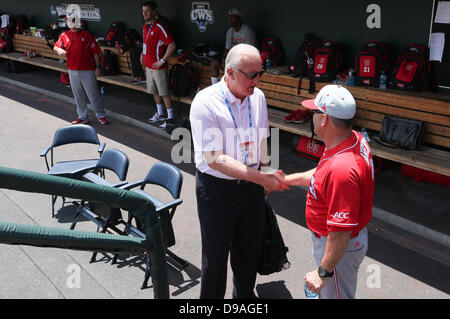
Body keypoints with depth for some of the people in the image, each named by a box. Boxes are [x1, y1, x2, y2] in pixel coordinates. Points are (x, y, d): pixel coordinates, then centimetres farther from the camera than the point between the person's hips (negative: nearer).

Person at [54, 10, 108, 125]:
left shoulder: (86, 35, -4)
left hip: (88, 71, -4)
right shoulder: (64, 35, 7)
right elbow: (56, 47, 3)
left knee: (93, 94, 0)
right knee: (78, 96, 12)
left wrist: (98, 67, -7)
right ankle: (82, 117, 23)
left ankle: (101, 116, 13)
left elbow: (96, 52, -3)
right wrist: (59, 50, -21)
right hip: (73, 71, 4)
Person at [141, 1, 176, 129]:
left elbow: (172, 45, -25)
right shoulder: (145, 26, 8)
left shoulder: (159, 28, -18)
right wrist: (143, 53, 14)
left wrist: (162, 60, -21)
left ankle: (170, 118, 7)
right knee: (154, 91, 18)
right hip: (148, 65, 9)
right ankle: (160, 114, 33)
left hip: (158, 67, -9)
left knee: (164, 93, -1)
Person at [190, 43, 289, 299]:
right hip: (217, 189, -5)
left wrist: (267, 177, 17)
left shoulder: (258, 97, -1)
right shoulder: (205, 102, -21)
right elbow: (215, 159, -25)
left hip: (252, 185, 6)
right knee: (216, 255, 9)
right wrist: (262, 178, -26)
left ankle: (245, 292, 48)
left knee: (250, 247, 22)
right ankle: (211, 297, 36)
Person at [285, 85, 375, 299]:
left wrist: (324, 272, -23)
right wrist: (287, 179, 16)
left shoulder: (341, 169, -39)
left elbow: (341, 233, -34)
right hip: (329, 238, 9)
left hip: (339, 248, -9)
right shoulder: (355, 139, -7)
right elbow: (322, 175, 12)